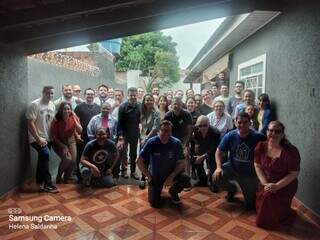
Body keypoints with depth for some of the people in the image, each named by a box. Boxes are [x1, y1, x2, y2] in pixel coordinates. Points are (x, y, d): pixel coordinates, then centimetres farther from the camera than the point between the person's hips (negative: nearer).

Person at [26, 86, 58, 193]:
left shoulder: (52, 105, 7)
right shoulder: (34, 105, -14)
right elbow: (30, 123, -17)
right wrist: (38, 138, -21)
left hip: (48, 138, 7)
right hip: (37, 138, -7)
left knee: (43, 158, 15)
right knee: (45, 154, -24)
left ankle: (40, 181, 31)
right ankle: (47, 184, -15)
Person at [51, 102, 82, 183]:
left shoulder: (74, 117, -10)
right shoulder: (56, 120, -19)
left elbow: (80, 131, -16)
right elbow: (54, 137, -11)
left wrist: (74, 119, -24)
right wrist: (63, 147, -16)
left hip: (71, 141, 3)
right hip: (60, 143, -3)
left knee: (73, 160, -16)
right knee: (67, 158, -24)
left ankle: (66, 179, 10)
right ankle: (59, 176, 5)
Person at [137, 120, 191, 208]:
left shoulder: (176, 143, -17)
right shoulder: (152, 142, -19)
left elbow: (182, 163, -12)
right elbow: (139, 161, -15)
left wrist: (171, 176, -23)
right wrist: (149, 176, -17)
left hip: (171, 173, 1)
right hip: (155, 176, -1)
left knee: (186, 179, -26)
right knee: (155, 203, -9)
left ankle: (173, 191, 8)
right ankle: (157, 189, 27)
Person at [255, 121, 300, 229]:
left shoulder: (291, 151, -20)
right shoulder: (261, 147, -8)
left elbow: (294, 174, -16)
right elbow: (257, 166, -2)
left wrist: (277, 186, -21)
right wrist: (265, 183, -13)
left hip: (285, 187, -4)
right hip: (266, 184, 4)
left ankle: (288, 214, 19)